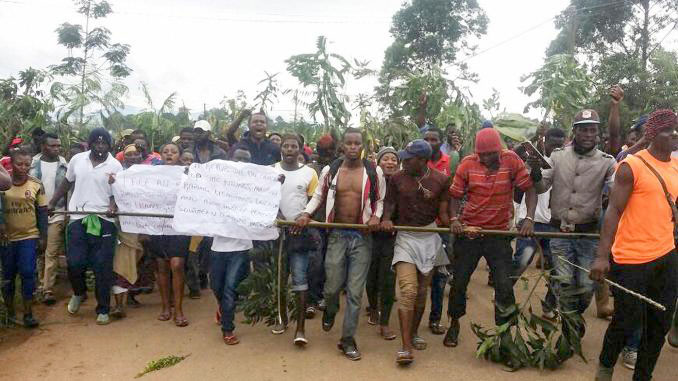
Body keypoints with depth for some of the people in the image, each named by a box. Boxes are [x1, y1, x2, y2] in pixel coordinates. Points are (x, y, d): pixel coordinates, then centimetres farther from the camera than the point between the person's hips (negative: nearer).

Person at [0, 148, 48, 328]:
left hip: (29, 237, -1)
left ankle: (28, 313, 5)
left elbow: (42, 212, 1)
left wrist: (43, 237, -1)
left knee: (28, 273, -5)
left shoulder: (36, 185, -3)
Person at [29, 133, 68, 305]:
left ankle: (48, 290, -1)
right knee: (39, 252, 11)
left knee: (52, 254, -3)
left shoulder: (64, 165, -1)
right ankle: (41, 285, 24)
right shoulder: (33, 163, 1)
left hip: (57, 215, -2)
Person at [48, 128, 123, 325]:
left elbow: (116, 192, -2)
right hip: (78, 219, 2)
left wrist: (113, 206, -22)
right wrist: (52, 203, 20)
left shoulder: (115, 166, -2)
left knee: (103, 268, 0)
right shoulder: (77, 159, 7)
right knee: (74, 263, 0)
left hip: (103, 221, -2)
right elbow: (67, 182, 20)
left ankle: (103, 310, 13)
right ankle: (79, 292, 32)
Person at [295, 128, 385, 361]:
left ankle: (348, 339, 17)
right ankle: (330, 311, 43)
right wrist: (306, 214, -4)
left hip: (362, 237, 0)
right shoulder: (330, 171, 1)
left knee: (355, 292, 2)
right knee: (332, 287, 5)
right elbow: (319, 195, 11)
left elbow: (380, 200, 9)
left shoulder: (374, 172, -1)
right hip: (337, 235, 1)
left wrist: (376, 216, -9)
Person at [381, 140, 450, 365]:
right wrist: (386, 219, -13)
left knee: (422, 291, 12)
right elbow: (389, 202, 7)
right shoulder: (397, 178, -2)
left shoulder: (441, 180, -3)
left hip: (430, 238, 1)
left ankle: (414, 333, 32)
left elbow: (443, 213, -1)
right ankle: (406, 346, -11)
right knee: (408, 290, -13)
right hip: (405, 238, -1)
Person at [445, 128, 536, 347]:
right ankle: (454, 324, 32)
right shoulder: (468, 164, -7)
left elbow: (529, 189, -6)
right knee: (459, 282, 10)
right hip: (468, 231, 1)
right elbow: (455, 195, 0)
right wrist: (454, 218, -16)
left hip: (499, 233, -1)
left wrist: (529, 218, -19)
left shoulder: (512, 161, -8)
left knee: (504, 286, -2)